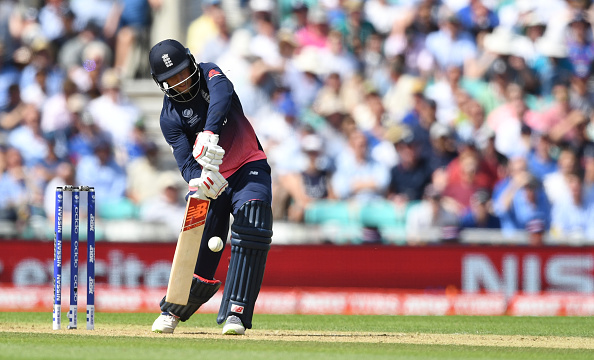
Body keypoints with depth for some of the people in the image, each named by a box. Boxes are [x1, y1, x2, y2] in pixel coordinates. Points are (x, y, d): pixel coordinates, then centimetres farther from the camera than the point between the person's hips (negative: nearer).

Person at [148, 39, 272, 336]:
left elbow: (222, 95, -31)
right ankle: (172, 310, 26)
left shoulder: (209, 74, -7)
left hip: (249, 169, -1)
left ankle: (235, 313, -25)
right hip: (211, 181, 1)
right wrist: (198, 181, -42)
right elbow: (185, 159, -18)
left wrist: (210, 132, -49)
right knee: (200, 249, -3)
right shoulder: (170, 116, -7)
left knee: (251, 230, -24)